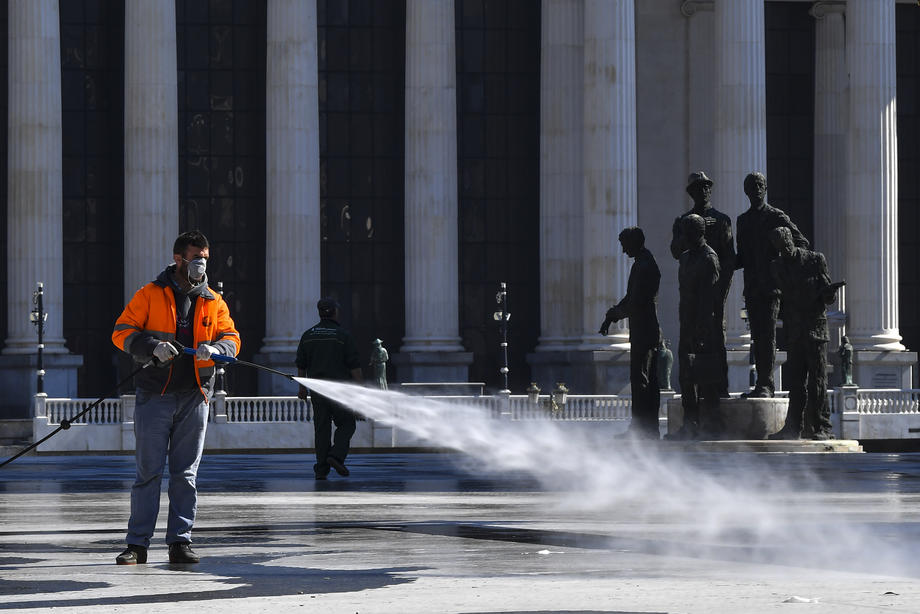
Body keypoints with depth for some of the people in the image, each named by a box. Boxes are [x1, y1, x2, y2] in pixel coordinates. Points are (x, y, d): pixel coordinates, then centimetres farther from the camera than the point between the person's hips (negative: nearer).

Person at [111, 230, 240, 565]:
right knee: (149, 471, -3)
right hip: (155, 395, -3)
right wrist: (153, 346, -19)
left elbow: (232, 337, 8)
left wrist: (216, 348, -15)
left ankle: (180, 541, 9)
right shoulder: (150, 295, 2)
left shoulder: (214, 302, 13)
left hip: (194, 397, 3)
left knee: (185, 473, 5)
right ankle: (137, 544, 2)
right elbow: (122, 332, -2)